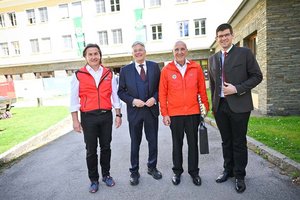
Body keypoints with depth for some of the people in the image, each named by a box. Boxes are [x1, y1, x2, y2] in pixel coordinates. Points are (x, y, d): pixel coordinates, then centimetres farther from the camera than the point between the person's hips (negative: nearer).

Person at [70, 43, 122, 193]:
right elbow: (74, 100, 0)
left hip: (106, 115, 2)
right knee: (91, 150, 10)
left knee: (106, 147, 13)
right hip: (88, 117, -1)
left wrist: (118, 115, 5)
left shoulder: (109, 74, 5)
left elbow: (115, 95, 7)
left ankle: (106, 175, 31)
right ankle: (94, 180, 27)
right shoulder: (78, 75, -1)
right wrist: (75, 120, -3)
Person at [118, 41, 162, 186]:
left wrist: (154, 98, -13)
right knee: (135, 143, 11)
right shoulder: (125, 70, 0)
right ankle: (134, 171, 28)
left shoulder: (154, 66, 3)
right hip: (134, 110, -1)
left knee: (153, 141, 13)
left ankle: (152, 167, 35)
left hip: (151, 109, 1)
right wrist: (133, 101, -14)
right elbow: (121, 91, 0)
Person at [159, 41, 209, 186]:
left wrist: (206, 107, 5)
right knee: (177, 144, 13)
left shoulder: (196, 67, 2)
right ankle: (177, 171, 30)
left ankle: (194, 171, 30)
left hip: (193, 112, 1)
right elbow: (162, 93, -2)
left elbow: (202, 89, 6)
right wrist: (164, 114, -4)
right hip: (174, 114, -1)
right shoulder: (166, 70, -2)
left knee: (193, 143, 12)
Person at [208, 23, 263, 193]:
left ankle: (240, 176, 24)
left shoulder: (245, 53, -2)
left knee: (239, 142, 7)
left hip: (239, 106, -4)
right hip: (220, 107, 4)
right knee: (226, 141, 15)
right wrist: (214, 104, 12)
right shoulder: (213, 58, 11)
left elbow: (257, 76, -4)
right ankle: (228, 170, 32)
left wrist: (237, 89, -16)